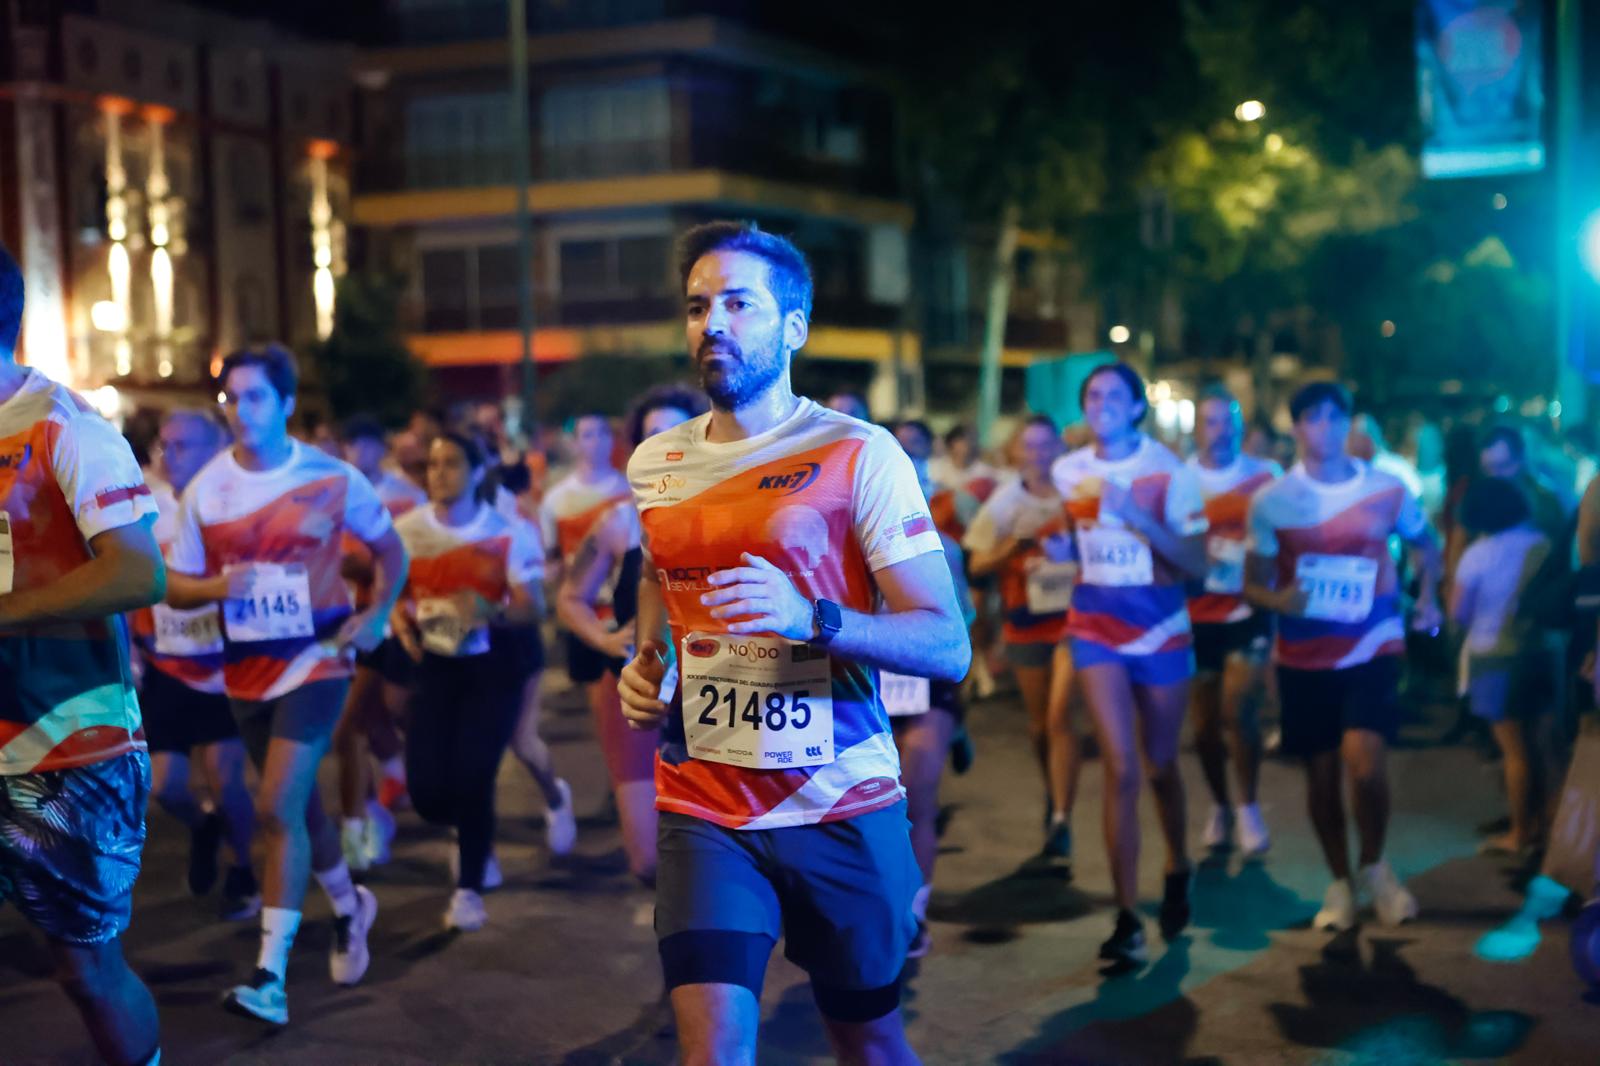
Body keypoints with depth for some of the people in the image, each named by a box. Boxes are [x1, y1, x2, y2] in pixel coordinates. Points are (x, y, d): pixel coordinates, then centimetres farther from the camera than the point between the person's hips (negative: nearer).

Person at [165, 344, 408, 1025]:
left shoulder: (333, 478, -7)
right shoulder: (205, 488, -2)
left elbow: (389, 550, 6)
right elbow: (176, 586, 3)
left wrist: (375, 616, -9)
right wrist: (217, 587, -19)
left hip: (315, 660, -4)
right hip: (245, 669, 4)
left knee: (278, 808, -15)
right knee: (299, 804, 18)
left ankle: (270, 976, -10)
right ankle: (349, 906, 44)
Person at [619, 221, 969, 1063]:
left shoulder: (859, 455, -9)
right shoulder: (655, 464, 6)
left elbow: (948, 647, -13)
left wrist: (808, 616, -28)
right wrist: (642, 665, 8)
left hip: (842, 807, -2)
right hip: (703, 810, 3)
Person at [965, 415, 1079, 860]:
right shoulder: (1004, 501, 2)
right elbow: (977, 565, 2)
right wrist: (1014, 545, -15)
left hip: (1073, 617, -3)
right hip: (1025, 622, 3)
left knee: (1059, 717, -15)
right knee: (1039, 723, 14)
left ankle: (1061, 819, -13)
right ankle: (1054, 795, 38)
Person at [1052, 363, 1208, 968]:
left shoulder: (1168, 471, -6)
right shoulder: (1067, 472, 3)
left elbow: (1196, 562, -11)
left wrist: (1137, 516, -21)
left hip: (1161, 630, -1)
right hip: (1096, 629, 1)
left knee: (1160, 767, 13)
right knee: (1121, 769, -11)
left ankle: (1177, 870, 42)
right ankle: (1127, 920, -5)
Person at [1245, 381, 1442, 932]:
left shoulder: (1387, 489, 0)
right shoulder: (1271, 500, -4)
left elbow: (1424, 545, 18)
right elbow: (1253, 581, 1)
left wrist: (1427, 598, 2)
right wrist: (1278, 598, -21)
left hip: (1372, 649, -1)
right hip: (1304, 657, 1)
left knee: (1365, 761, -17)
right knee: (1321, 773, 6)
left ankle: (1374, 867, 9)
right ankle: (1340, 883, 25)